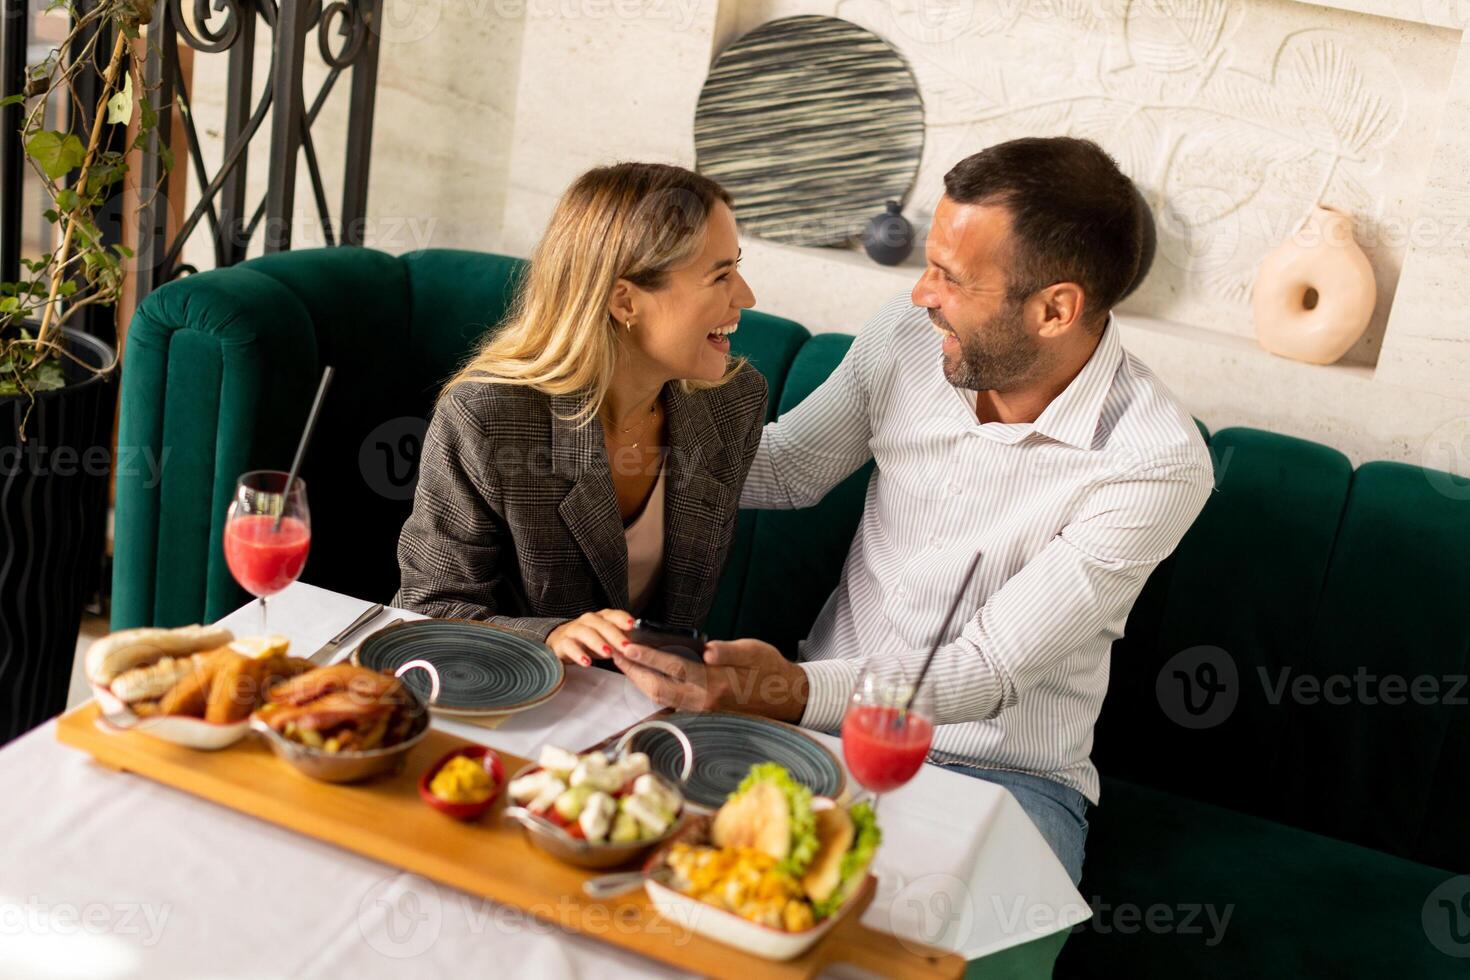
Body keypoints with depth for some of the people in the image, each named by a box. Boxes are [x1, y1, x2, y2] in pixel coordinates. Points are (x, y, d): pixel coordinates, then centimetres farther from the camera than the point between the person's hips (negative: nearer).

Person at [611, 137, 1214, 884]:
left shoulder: (1156, 464, -19)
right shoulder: (908, 337, -4)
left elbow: (990, 671, -22)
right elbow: (782, 470, 13)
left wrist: (796, 692, -37)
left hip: (1000, 771, -4)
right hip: (824, 707, 4)